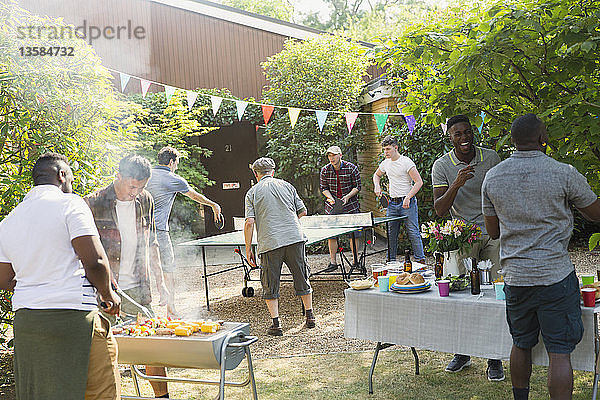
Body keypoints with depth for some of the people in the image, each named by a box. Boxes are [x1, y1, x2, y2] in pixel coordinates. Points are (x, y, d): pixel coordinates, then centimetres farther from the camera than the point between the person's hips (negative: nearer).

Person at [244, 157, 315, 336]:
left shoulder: (252, 192, 6)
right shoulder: (286, 185, 12)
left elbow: (249, 222, -4)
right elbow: (302, 211, 15)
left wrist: (248, 249, 2)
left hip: (269, 243, -2)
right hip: (294, 238, 2)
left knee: (270, 286, 9)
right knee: (302, 279, 15)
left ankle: (276, 324, 7)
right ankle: (310, 316, 23)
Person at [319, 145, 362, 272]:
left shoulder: (351, 168, -7)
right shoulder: (325, 170, -1)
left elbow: (357, 186, -3)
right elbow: (324, 188, 6)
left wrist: (347, 196, -18)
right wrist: (331, 198, -12)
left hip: (350, 204, -2)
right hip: (332, 205, 2)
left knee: (353, 234, 1)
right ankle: (332, 262, 8)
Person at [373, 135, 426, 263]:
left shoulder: (406, 162, -11)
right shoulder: (385, 163, 10)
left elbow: (419, 182, -14)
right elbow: (376, 175, 30)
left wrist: (408, 198, -22)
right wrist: (377, 186, 10)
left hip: (407, 203, -6)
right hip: (392, 203, 6)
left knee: (413, 233, -7)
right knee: (391, 234, 9)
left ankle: (420, 261, -1)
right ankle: (390, 261, 17)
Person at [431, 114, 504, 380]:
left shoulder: (491, 158, 0)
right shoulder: (442, 166, -3)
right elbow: (439, 210, -9)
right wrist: (457, 184, -24)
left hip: (493, 234, 1)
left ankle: (494, 358, 7)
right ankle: (462, 353, 18)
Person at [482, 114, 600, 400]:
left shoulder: (492, 177, 2)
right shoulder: (564, 173, -10)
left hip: (514, 277, 4)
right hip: (556, 276, -4)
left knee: (521, 345, 19)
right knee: (559, 352, 3)